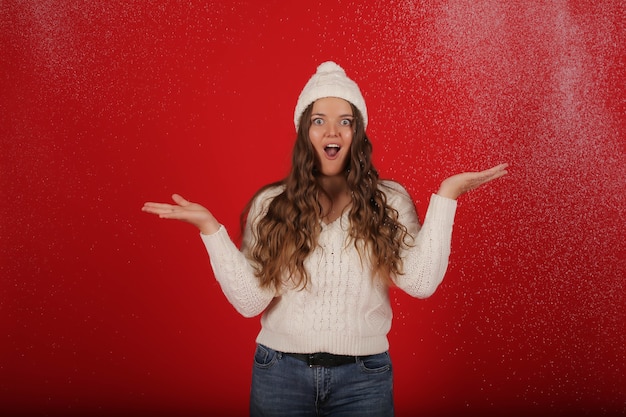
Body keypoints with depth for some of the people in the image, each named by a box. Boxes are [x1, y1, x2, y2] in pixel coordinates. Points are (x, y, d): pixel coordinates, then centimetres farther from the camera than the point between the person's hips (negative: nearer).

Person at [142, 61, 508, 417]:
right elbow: (251, 300, -9)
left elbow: (421, 282, -14)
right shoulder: (270, 204, -3)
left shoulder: (390, 201, -2)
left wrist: (445, 196, -13)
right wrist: (210, 227, -16)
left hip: (363, 376, 0)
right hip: (281, 373, 0)